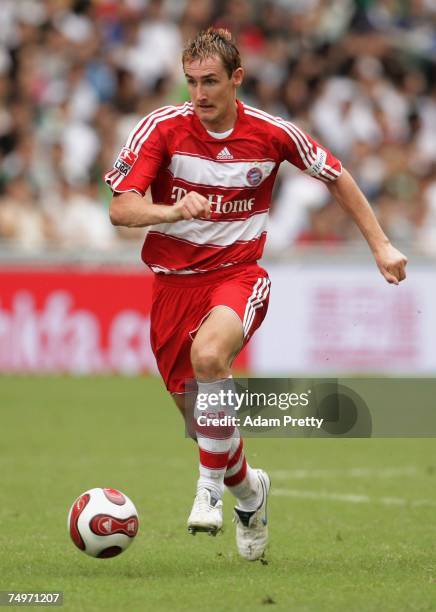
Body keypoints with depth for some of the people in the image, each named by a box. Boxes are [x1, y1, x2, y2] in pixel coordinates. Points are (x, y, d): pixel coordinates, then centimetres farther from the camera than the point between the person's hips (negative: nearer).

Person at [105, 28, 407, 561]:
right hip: (173, 280, 2)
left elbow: (335, 177, 11)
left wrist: (380, 245, 9)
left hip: (238, 273, -2)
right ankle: (247, 489, 38)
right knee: (198, 414, 7)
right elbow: (120, 209, -17)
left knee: (209, 355, -35)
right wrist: (174, 210, -36)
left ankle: (211, 483, -20)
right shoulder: (162, 128, -9)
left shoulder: (272, 133, -6)